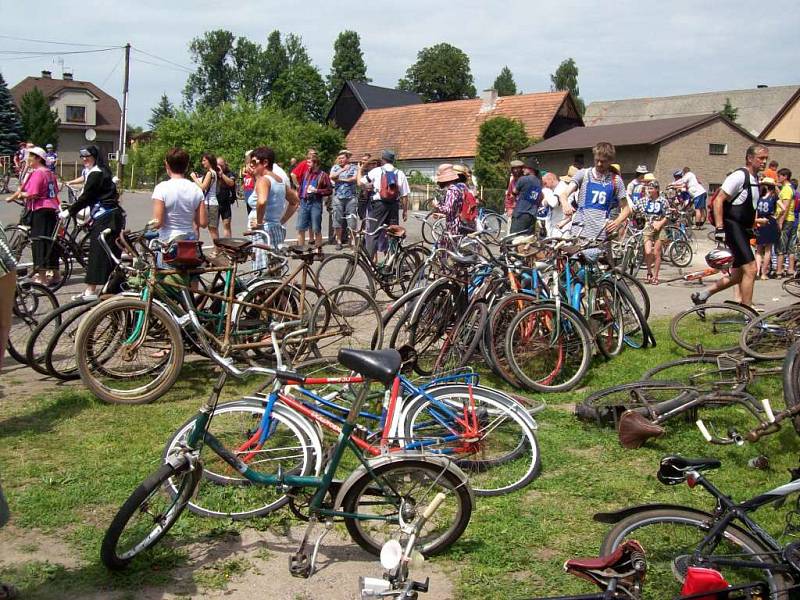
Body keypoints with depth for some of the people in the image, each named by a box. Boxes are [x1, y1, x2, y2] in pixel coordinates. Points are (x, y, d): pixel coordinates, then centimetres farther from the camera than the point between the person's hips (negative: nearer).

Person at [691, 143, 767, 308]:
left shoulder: (756, 180, 15)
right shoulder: (739, 176, -12)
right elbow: (718, 201, -18)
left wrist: (754, 225, 21)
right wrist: (719, 228, -23)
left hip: (742, 230, 10)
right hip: (733, 228, -10)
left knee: (738, 275, 11)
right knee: (750, 269, -13)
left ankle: (701, 295, 20)